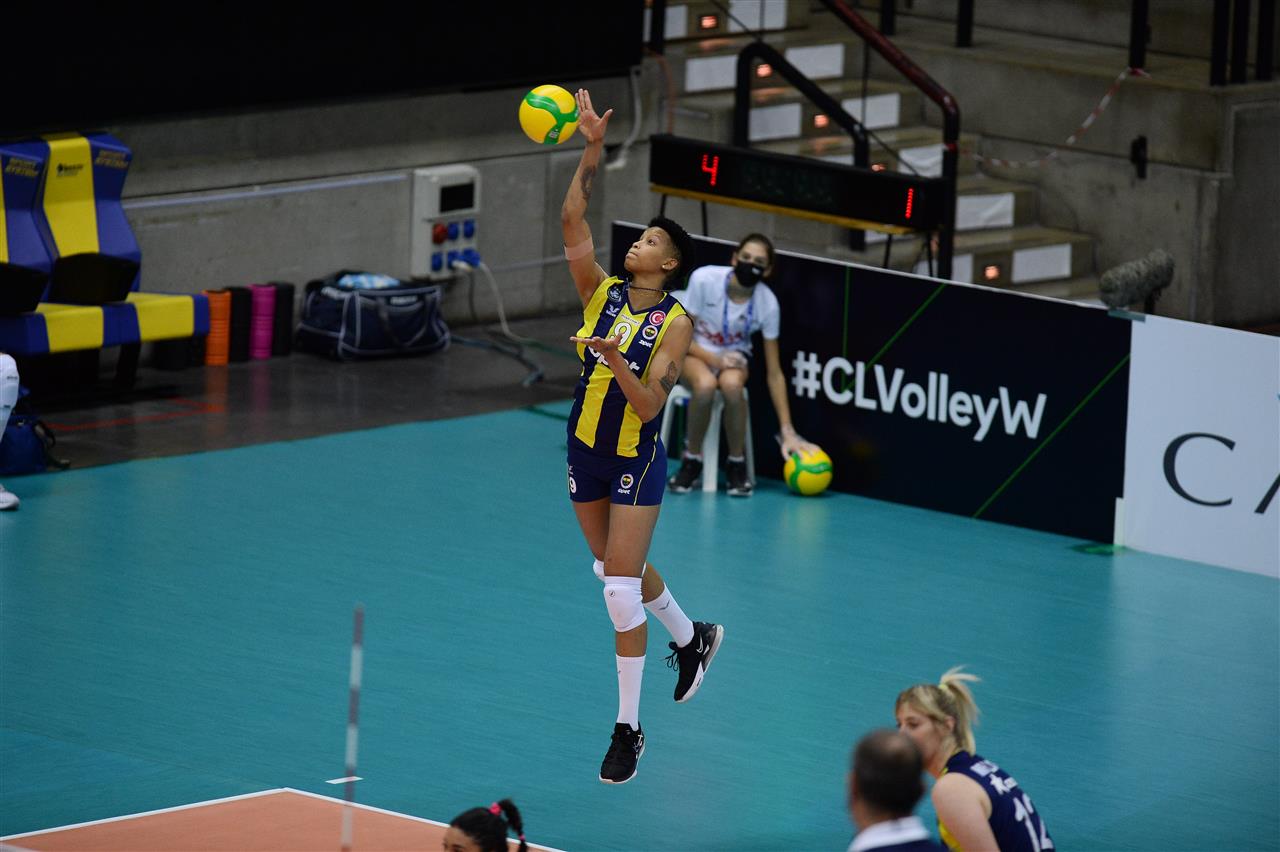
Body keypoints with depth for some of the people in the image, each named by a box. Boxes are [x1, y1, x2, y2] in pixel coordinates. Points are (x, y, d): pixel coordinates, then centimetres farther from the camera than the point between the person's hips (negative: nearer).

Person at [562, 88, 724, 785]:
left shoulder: (675, 322, -12)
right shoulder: (602, 293, 0)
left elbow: (649, 405, -20)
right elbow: (572, 222, -10)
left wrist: (618, 360, -36)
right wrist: (592, 150, -17)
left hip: (637, 464, -6)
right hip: (586, 453, 6)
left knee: (620, 589, -9)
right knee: (618, 569, 20)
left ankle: (628, 728, -2)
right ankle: (692, 638, 48)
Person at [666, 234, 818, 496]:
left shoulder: (767, 304, -18)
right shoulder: (704, 279, -22)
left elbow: (774, 373, -12)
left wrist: (788, 431, -14)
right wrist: (714, 359, -31)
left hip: (735, 355, 1)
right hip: (695, 352, -1)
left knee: (731, 384, -37)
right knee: (705, 385, -37)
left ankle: (736, 464, -15)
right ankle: (691, 461, -14)